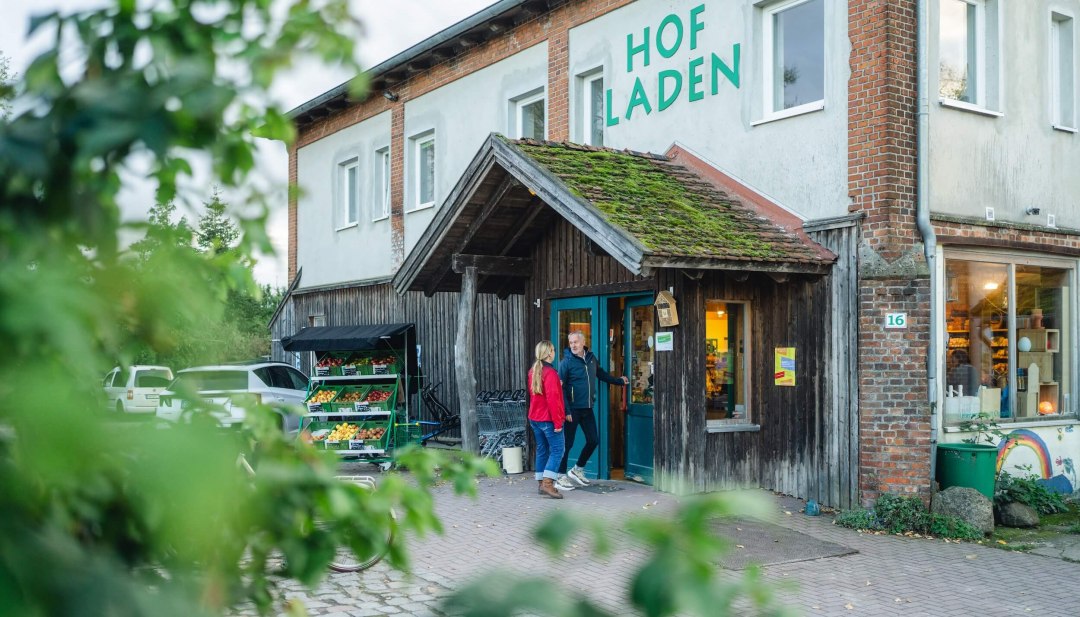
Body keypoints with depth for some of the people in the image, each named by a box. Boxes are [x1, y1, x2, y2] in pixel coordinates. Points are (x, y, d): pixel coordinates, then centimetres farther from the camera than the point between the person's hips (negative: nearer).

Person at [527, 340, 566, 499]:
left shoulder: (532, 371, 11)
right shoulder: (550, 373, -16)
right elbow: (553, 399, -20)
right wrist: (557, 422, -18)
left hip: (534, 418, 9)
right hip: (548, 419, -8)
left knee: (542, 450, 14)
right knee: (557, 450, -6)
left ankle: (541, 483, 16)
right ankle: (547, 483, -15)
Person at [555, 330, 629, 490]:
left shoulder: (591, 358, 7)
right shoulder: (566, 362, -11)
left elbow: (601, 373, 26)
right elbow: (561, 388, -13)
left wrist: (619, 381, 32)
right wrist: (566, 411, -18)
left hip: (587, 408, 6)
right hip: (573, 409, -6)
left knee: (593, 440, 9)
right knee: (567, 443, -2)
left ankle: (578, 469, 27)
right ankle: (561, 477, 9)